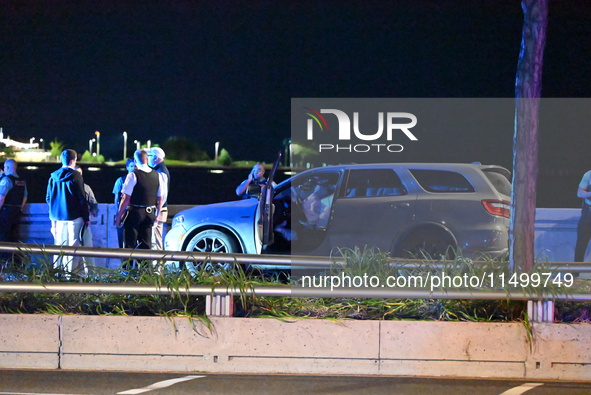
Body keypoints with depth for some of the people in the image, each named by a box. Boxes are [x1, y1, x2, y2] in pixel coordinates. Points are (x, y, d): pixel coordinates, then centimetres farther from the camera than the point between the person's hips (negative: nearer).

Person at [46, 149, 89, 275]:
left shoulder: (53, 177, 5)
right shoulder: (75, 176, -8)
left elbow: (48, 198, 10)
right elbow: (81, 198, -8)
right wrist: (86, 217, -2)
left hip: (57, 217, 4)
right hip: (74, 217, -4)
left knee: (60, 245, 10)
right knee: (74, 246, -2)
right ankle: (75, 273, -5)